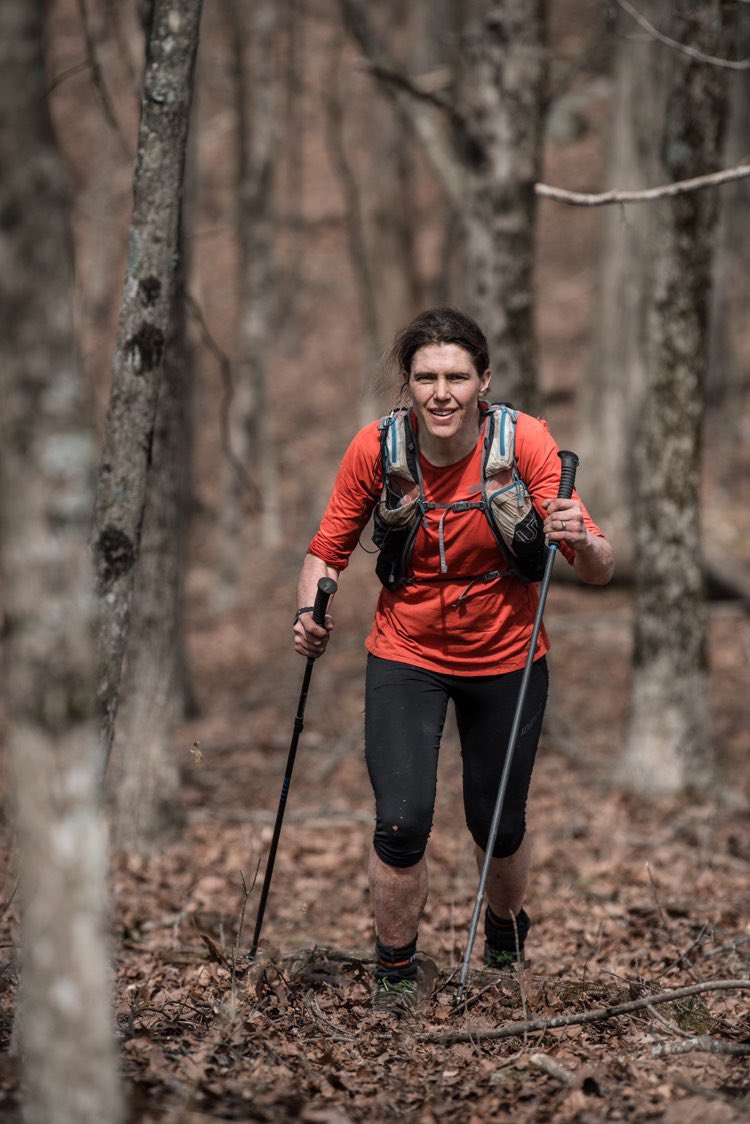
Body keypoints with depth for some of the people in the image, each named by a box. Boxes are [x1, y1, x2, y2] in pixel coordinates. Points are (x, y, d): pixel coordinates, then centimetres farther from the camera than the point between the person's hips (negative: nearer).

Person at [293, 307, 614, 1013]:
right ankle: (396, 967, 10)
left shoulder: (523, 443, -17)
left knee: (499, 826, 11)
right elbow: (329, 549, -2)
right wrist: (312, 615, -22)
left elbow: (599, 571, -17)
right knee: (402, 822, -15)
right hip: (406, 656, 0)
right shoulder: (376, 450, -15)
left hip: (505, 659, 0)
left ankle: (505, 930, 44)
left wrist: (582, 541, -40)